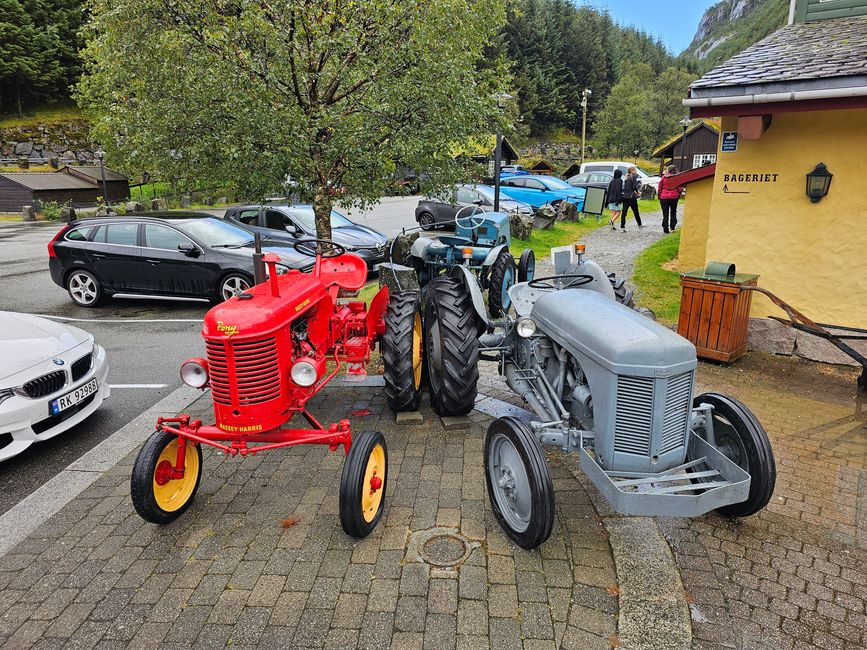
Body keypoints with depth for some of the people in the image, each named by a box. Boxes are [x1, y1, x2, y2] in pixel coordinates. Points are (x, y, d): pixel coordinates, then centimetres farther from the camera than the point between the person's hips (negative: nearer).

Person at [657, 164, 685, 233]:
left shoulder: (663, 177, -2)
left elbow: (659, 188, 0)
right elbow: (680, 189, 0)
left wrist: (659, 196, 11)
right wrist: (678, 196, 14)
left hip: (664, 197, 0)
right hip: (674, 197, 0)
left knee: (665, 213, 5)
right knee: (673, 212, 15)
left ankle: (665, 228, 3)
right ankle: (672, 227, 10)